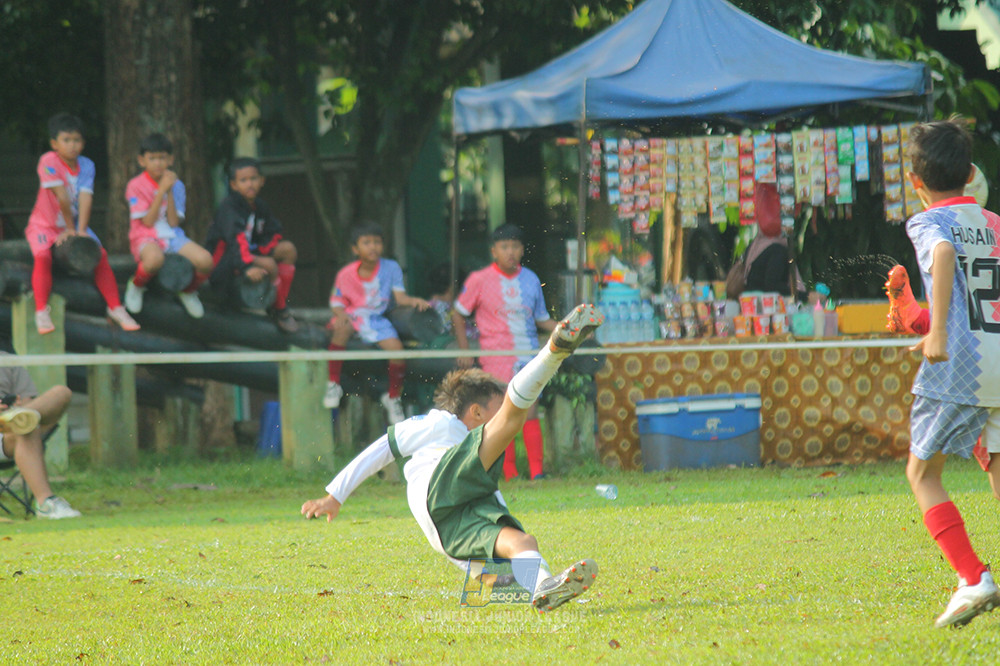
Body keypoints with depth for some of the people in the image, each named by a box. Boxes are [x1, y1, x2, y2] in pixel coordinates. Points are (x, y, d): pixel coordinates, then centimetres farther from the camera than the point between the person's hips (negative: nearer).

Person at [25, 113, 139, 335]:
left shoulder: (87, 166, -4)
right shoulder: (48, 161, -19)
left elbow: (85, 198, -15)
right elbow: (62, 197, -21)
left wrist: (81, 230, -26)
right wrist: (70, 228, -21)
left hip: (73, 224, 4)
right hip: (44, 225, -4)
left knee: (100, 255, -12)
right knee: (43, 257, -31)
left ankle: (115, 308, -2)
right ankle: (41, 311, -28)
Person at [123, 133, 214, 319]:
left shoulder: (177, 185, 8)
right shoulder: (136, 185, -3)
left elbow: (173, 222, -2)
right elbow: (148, 221, -11)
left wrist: (170, 192, -9)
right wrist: (162, 191, -13)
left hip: (172, 236, 4)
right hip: (146, 237, -4)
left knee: (205, 260, -25)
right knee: (155, 259, -43)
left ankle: (188, 291, 10)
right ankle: (136, 286, -6)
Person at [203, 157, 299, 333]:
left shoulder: (259, 206, 9)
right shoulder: (229, 207, -16)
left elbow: (273, 236, 11)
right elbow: (236, 238, -30)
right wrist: (247, 267, -43)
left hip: (250, 253, 8)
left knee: (288, 249, -7)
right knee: (269, 264, -30)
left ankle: (281, 303, -3)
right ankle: (279, 311, -8)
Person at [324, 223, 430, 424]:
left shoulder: (391, 268, 0)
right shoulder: (346, 274, -2)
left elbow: (400, 297, -6)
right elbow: (336, 302, 5)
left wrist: (414, 301, -27)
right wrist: (340, 314, -18)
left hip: (377, 319, 1)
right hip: (352, 316, -1)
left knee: (396, 348, -24)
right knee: (342, 329, -37)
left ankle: (393, 397, 4)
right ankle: (333, 384, -24)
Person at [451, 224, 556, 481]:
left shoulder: (530, 280, 8)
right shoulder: (479, 280, -1)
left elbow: (542, 319, 18)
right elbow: (458, 315, 7)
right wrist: (465, 351, 0)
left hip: (528, 352, 2)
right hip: (496, 354, -2)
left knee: (530, 410, -6)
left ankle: (537, 471, -5)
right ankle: (509, 474, 1)